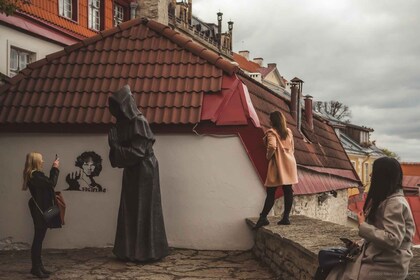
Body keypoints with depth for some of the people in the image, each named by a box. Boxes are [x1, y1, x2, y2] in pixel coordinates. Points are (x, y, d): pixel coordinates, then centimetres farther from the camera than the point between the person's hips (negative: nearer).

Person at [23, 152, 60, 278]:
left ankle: (38, 266, 19)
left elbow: (47, 183, 16)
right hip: (40, 210, -10)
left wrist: (53, 169, 9)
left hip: (40, 209, 10)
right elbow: (51, 183, -20)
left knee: (39, 238, 13)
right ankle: (36, 268, 2)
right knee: (38, 238, -4)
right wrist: (55, 169, -10)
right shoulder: (35, 175, -19)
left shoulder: (33, 174, 12)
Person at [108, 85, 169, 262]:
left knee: (144, 210, -3)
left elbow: (137, 152, -20)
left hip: (144, 171, -9)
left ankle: (147, 252, 6)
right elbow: (122, 149, 10)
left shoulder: (139, 122, -17)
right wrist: (114, 145, -9)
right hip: (132, 172, 9)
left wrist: (115, 149, -15)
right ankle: (131, 251, 18)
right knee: (130, 210, 11)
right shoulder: (124, 123, 8)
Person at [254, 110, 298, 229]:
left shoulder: (271, 132, -10)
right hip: (289, 164, 6)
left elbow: (272, 146, -26)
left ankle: (263, 217, -3)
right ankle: (286, 217, 6)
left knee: (271, 193, -3)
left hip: (278, 165, -6)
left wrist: (268, 156, -9)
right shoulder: (288, 131, 11)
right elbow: (292, 148, 15)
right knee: (288, 191, 5)